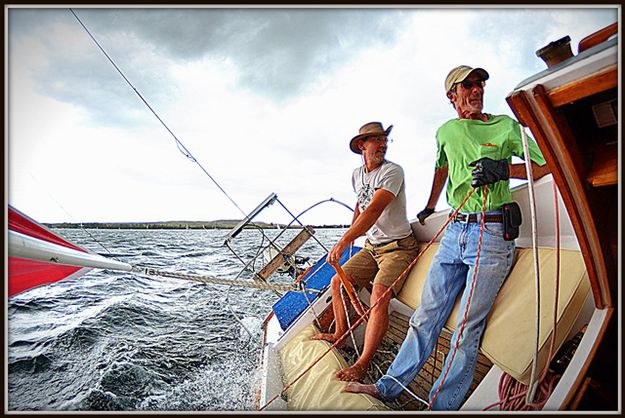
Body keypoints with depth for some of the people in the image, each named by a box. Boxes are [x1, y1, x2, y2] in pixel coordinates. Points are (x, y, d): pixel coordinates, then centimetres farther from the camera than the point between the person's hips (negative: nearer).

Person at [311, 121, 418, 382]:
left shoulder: (392, 171, -18)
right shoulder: (357, 174, 6)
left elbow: (374, 210, -32)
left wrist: (343, 242, -40)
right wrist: (351, 232, 26)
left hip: (398, 247, -7)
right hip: (371, 247, 8)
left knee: (379, 295, -27)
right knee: (338, 282, 5)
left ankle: (363, 363, -14)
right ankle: (340, 334, 24)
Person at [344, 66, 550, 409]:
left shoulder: (505, 125, 5)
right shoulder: (445, 131, 15)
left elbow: (545, 165, 4)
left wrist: (503, 168, -13)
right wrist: (430, 207, 39)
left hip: (493, 235, -3)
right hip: (453, 232, 4)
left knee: (468, 328, -1)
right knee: (426, 316, 6)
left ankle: (442, 406, 11)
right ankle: (389, 387, 15)